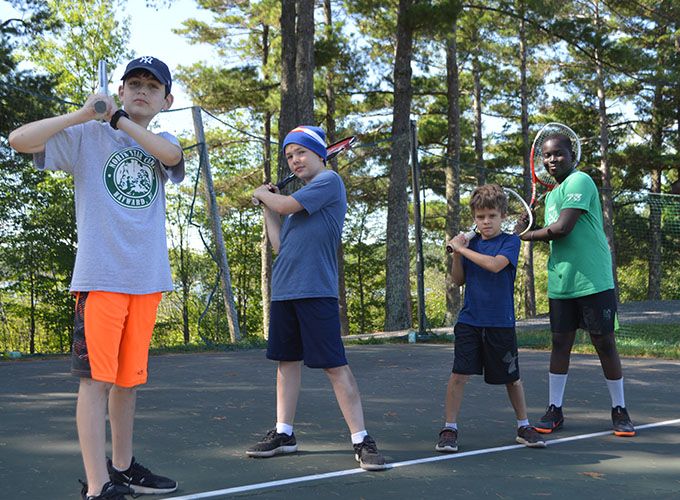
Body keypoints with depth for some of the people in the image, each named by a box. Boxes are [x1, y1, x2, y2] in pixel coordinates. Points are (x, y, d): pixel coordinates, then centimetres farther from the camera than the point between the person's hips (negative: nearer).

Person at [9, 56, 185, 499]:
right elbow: (20, 140, -8)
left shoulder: (162, 142, 16)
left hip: (148, 279, 5)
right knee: (97, 378, -7)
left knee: (130, 378, 12)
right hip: (100, 276, -4)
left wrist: (118, 119, -8)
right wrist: (83, 114, -14)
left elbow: (171, 155, -9)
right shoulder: (88, 135, 4)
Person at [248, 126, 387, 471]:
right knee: (287, 360, 11)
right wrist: (267, 207, 17)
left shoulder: (329, 181, -3)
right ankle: (283, 433, 19)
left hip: (316, 290, -8)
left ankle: (361, 440, -4)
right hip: (284, 289, 9)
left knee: (335, 365, -8)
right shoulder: (300, 197, 21)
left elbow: (286, 205, -12)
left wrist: (262, 194, 8)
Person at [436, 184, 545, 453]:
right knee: (459, 373, -7)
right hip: (469, 320, 2)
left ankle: (523, 426, 26)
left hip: (500, 322, -2)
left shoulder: (510, 241, -3)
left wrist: (462, 249, -16)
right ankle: (449, 429, 4)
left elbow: (495, 265, -22)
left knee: (511, 377, 9)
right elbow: (459, 280, 11)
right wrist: (457, 254, -4)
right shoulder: (471, 244, 9)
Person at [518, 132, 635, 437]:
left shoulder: (580, 181, -10)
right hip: (560, 283, 7)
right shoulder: (552, 195, 17)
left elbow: (563, 228, -20)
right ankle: (554, 410, 16)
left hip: (594, 282, -7)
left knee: (604, 343, 1)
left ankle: (619, 410, 14)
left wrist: (529, 235, -5)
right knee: (560, 342, 8)